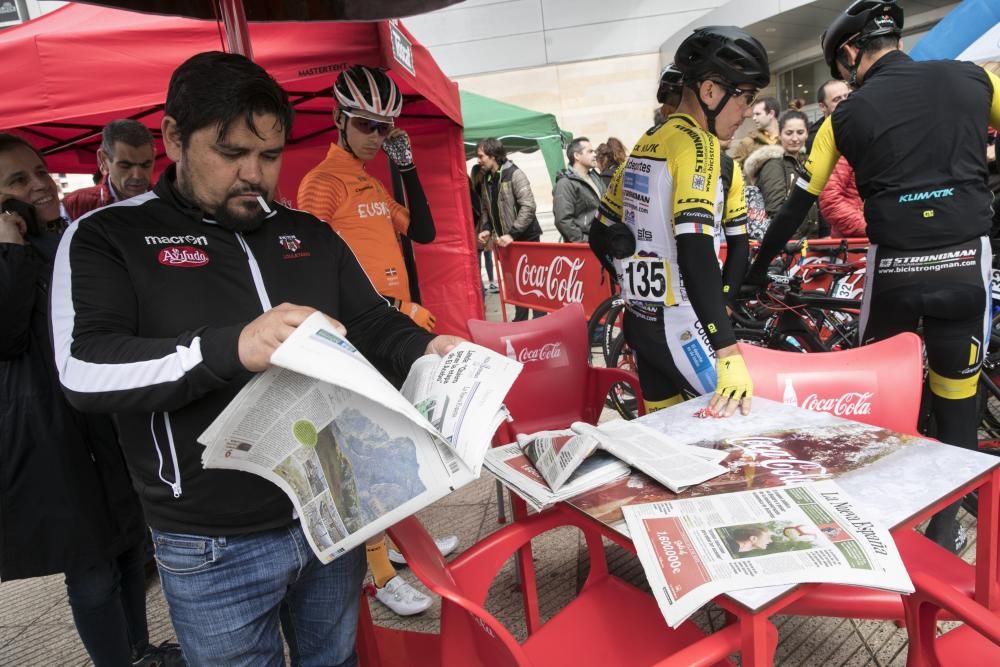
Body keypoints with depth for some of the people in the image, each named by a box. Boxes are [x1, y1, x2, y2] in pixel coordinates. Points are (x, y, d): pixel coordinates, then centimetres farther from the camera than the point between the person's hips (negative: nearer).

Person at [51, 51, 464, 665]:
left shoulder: (311, 235, 6)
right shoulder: (108, 238, -7)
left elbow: (375, 323, 10)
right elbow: (83, 369, -20)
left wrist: (426, 349, -13)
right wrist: (231, 348, -35)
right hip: (213, 548, -4)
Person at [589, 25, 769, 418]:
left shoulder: (644, 145, 12)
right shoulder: (699, 146, -13)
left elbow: (601, 237, 16)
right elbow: (696, 255, -26)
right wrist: (729, 355, -28)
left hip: (640, 321, 9)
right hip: (681, 329, -9)